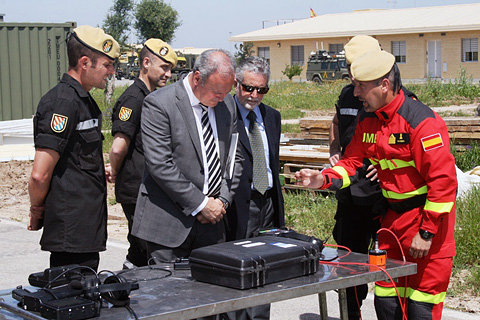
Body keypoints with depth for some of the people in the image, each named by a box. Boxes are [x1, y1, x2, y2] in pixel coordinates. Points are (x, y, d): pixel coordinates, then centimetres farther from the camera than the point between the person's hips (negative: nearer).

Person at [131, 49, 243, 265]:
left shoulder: (227, 104, 8)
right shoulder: (159, 104, -11)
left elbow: (235, 158, 14)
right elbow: (160, 165, -16)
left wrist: (222, 200, -1)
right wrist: (200, 204, -14)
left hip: (212, 222, 5)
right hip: (169, 221, -5)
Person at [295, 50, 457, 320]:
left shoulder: (422, 122, -20)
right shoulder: (368, 121, 4)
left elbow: (443, 180, -21)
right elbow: (353, 163, 11)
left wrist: (427, 232, -19)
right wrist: (324, 179, -10)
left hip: (428, 215, -7)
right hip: (393, 216, 8)